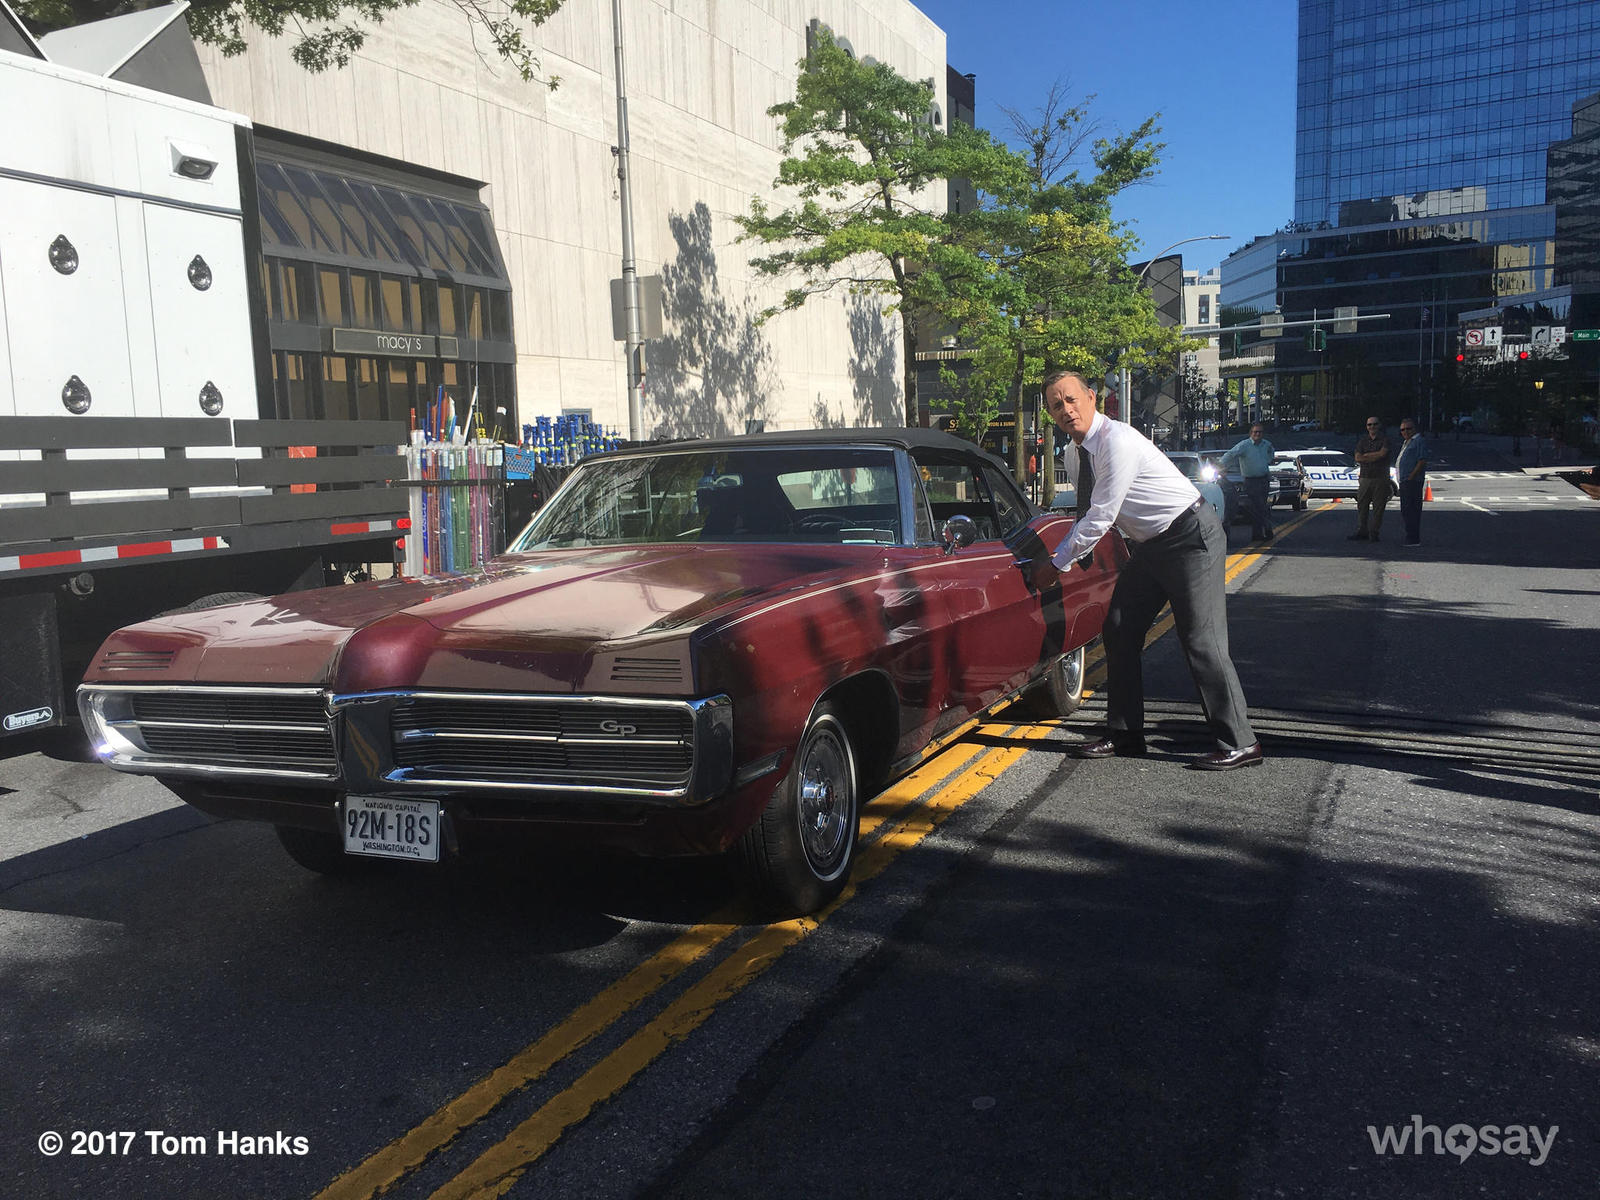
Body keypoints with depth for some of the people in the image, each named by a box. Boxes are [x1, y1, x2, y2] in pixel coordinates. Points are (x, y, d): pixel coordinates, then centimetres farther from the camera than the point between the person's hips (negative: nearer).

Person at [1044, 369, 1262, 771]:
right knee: (1120, 630, 8)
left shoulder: (1117, 441, -23)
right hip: (1150, 545, 10)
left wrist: (1060, 560, -14)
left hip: (1192, 538, -10)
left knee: (1201, 641, -10)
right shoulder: (1075, 454, 6)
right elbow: (1086, 511, 19)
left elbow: (1100, 517, -23)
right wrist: (1077, 548, 3)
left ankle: (1239, 744, -2)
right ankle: (1125, 734, 17)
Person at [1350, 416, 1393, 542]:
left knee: (1378, 507, -2)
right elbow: (1357, 458, 3)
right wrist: (1375, 457, -6)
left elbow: (1382, 453, -13)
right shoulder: (1363, 439, 13)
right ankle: (1361, 532, 7)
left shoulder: (1385, 438, 2)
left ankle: (1373, 532, 3)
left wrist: (1366, 455, -2)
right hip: (1365, 477, 3)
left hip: (1381, 478, -3)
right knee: (1362, 505, 2)